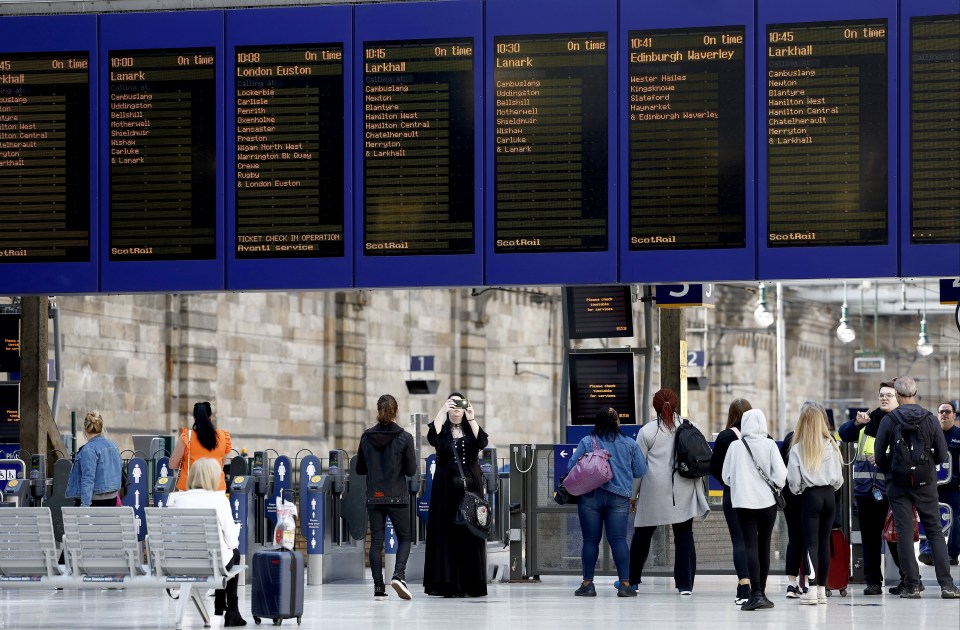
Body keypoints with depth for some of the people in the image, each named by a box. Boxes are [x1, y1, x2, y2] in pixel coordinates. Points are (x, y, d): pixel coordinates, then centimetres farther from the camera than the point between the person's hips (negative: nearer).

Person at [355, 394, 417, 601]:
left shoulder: (366, 437, 0)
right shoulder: (404, 438, -9)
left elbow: (360, 469, 7)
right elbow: (411, 470, -6)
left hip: (374, 497, 2)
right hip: (397, 497, -2)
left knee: (376, 541, 8)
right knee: (404, 538, 11)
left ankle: (378, 588, 5)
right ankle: (398, 575, -12)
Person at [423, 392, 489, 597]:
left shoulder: (471, 428, 10)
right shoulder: (442, 428, 5)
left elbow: (482, 442, -10)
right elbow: (432, 438, -18)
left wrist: (471, 419, -20)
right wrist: (442, 411, -25)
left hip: (470, 486, 1)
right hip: (446, 487, -1)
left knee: (469, 534, -1)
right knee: (446, 532, -5)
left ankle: (470, 584, 0)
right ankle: (447, 583, -5)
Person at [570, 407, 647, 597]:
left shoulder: (587, 442, -3)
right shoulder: (629, 444, 1)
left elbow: (572, 465, -2)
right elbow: (641, 471, 5)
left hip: (590, 497, -1)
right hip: (619, 497, 1)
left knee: (590, 540, 6)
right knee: (618, 539, -1)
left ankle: (588, 583, 7)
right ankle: (625, 583, -7)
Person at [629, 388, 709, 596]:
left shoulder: (647, 431, -2)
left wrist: (633, 493, 6)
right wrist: (700, 491, 13)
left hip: (654, 492, -1)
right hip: (683, 493, 1)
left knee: (642, 535, 12)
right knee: (684, 536, 4)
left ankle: (631, 580, 21)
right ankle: (685, 584, -1)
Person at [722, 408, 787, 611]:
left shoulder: (735, 446, -2)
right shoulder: (769, 445, -4)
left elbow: (726, 476, 5)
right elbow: (781, 474, -9)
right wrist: (773, 487, 11)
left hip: (743, 501, -1)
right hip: (767, 502, 1)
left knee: (751, 547, -5)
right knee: (764, 547, 13)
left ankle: (756, 593, -20)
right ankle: (760, 592, 20)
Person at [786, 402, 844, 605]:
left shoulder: (797, 448, -9)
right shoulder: (830, 445, -1)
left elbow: (794, 479, -9)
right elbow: (839, 476, 3)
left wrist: (796, 490, 12)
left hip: (809, 496, -3)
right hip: (829, 495, 3)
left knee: (811, 542, -4)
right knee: (824, 542, 10)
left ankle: (811, 590, -14)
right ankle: (822, 589, 14)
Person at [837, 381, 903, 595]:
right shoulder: (868, 420, 15)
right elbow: (843, 434, 10)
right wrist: (856, 422, -7)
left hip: (891, 490, -4)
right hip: (865, 489, 4)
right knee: (869, 537, 5)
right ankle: (873, 581, 9)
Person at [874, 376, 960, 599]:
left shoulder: (888, 421, -6)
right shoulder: (930, 420, -4)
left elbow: (879, 457, -4)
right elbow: (942, 455, -2)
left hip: (898, 484, -1)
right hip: (926, 483, 1)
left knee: (905, 533, 3)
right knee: (935, 531, 6)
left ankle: (911, 586, 1)